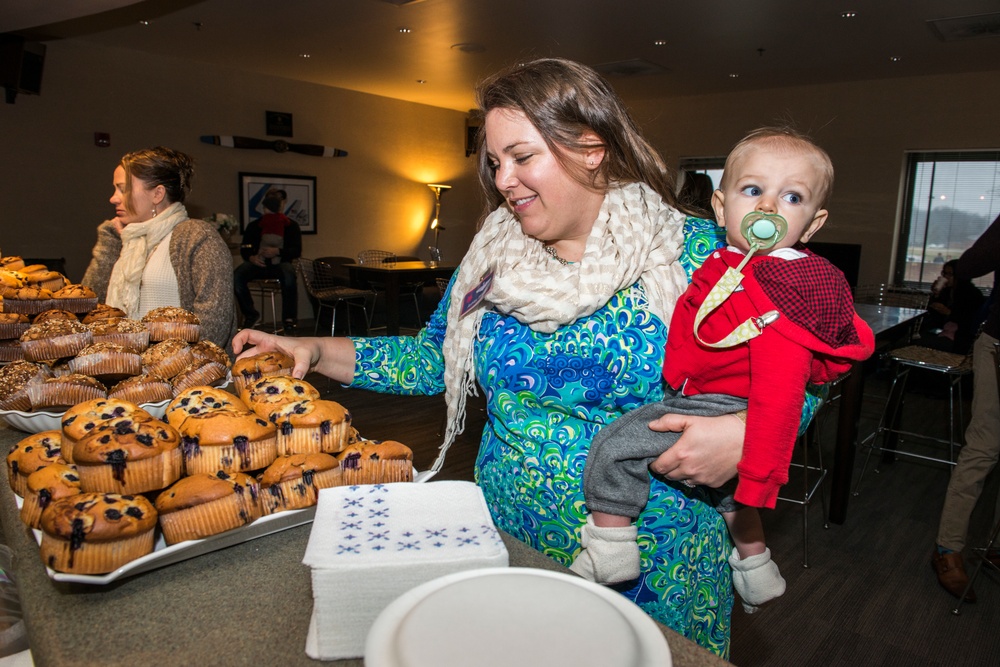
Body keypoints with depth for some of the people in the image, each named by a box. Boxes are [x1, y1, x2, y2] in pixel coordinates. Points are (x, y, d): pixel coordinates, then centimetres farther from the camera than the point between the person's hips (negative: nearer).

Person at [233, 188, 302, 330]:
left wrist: (277, 252, -20)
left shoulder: (291, 226, 9)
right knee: (237, 276, -28)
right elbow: (244, 249, 10)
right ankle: (250, 314, -10)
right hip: (258, 264, 2)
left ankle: (289, 317, -25)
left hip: (280, 263, -2)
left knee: (290, 275, -38)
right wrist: (251, 257, -14)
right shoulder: (254, 226, 14)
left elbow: (297, 251, -1)